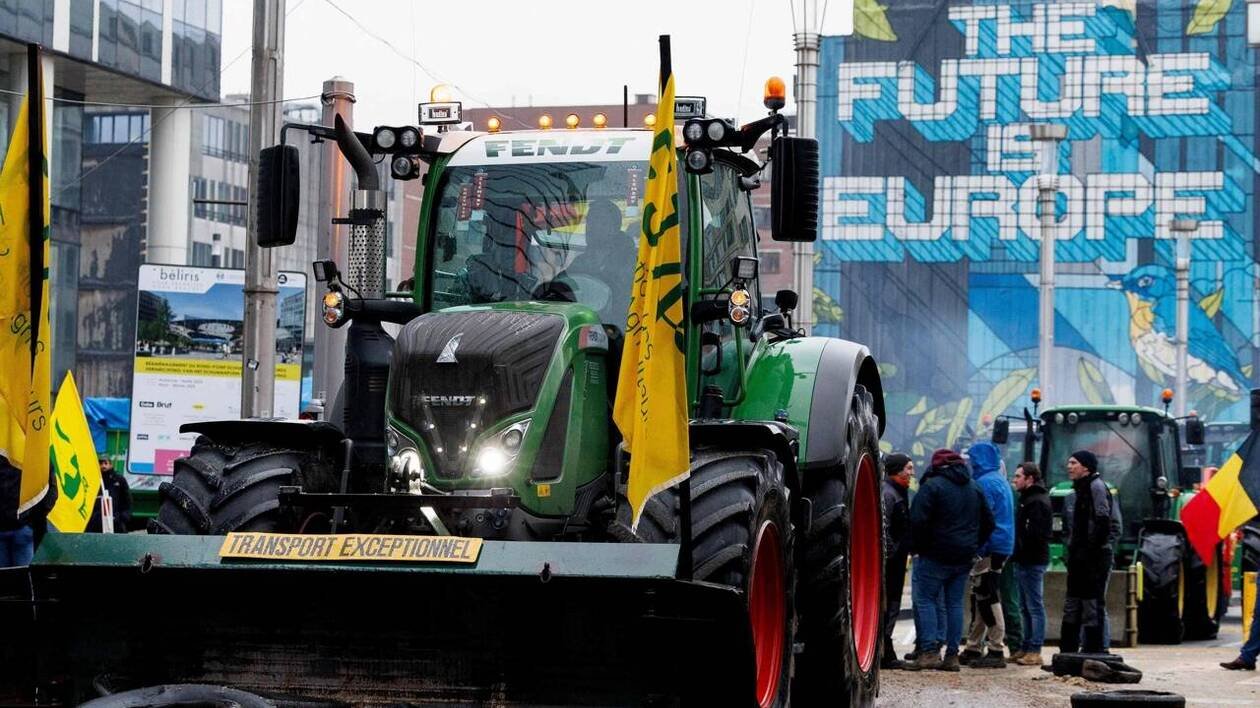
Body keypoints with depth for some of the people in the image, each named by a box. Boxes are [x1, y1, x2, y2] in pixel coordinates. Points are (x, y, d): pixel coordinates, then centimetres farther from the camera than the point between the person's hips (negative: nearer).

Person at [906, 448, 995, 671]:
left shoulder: (932, 485, -9)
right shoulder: (975, 488, 14)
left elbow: (918, 520, -16)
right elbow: (988, 523, 18)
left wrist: (918, 547, -4)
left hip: (935, 555, -6)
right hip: (964, 558, 6)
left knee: (925, 599, -2)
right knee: (955, 603, 9)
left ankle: (929, 651, -12)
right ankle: (952, 655, 7)